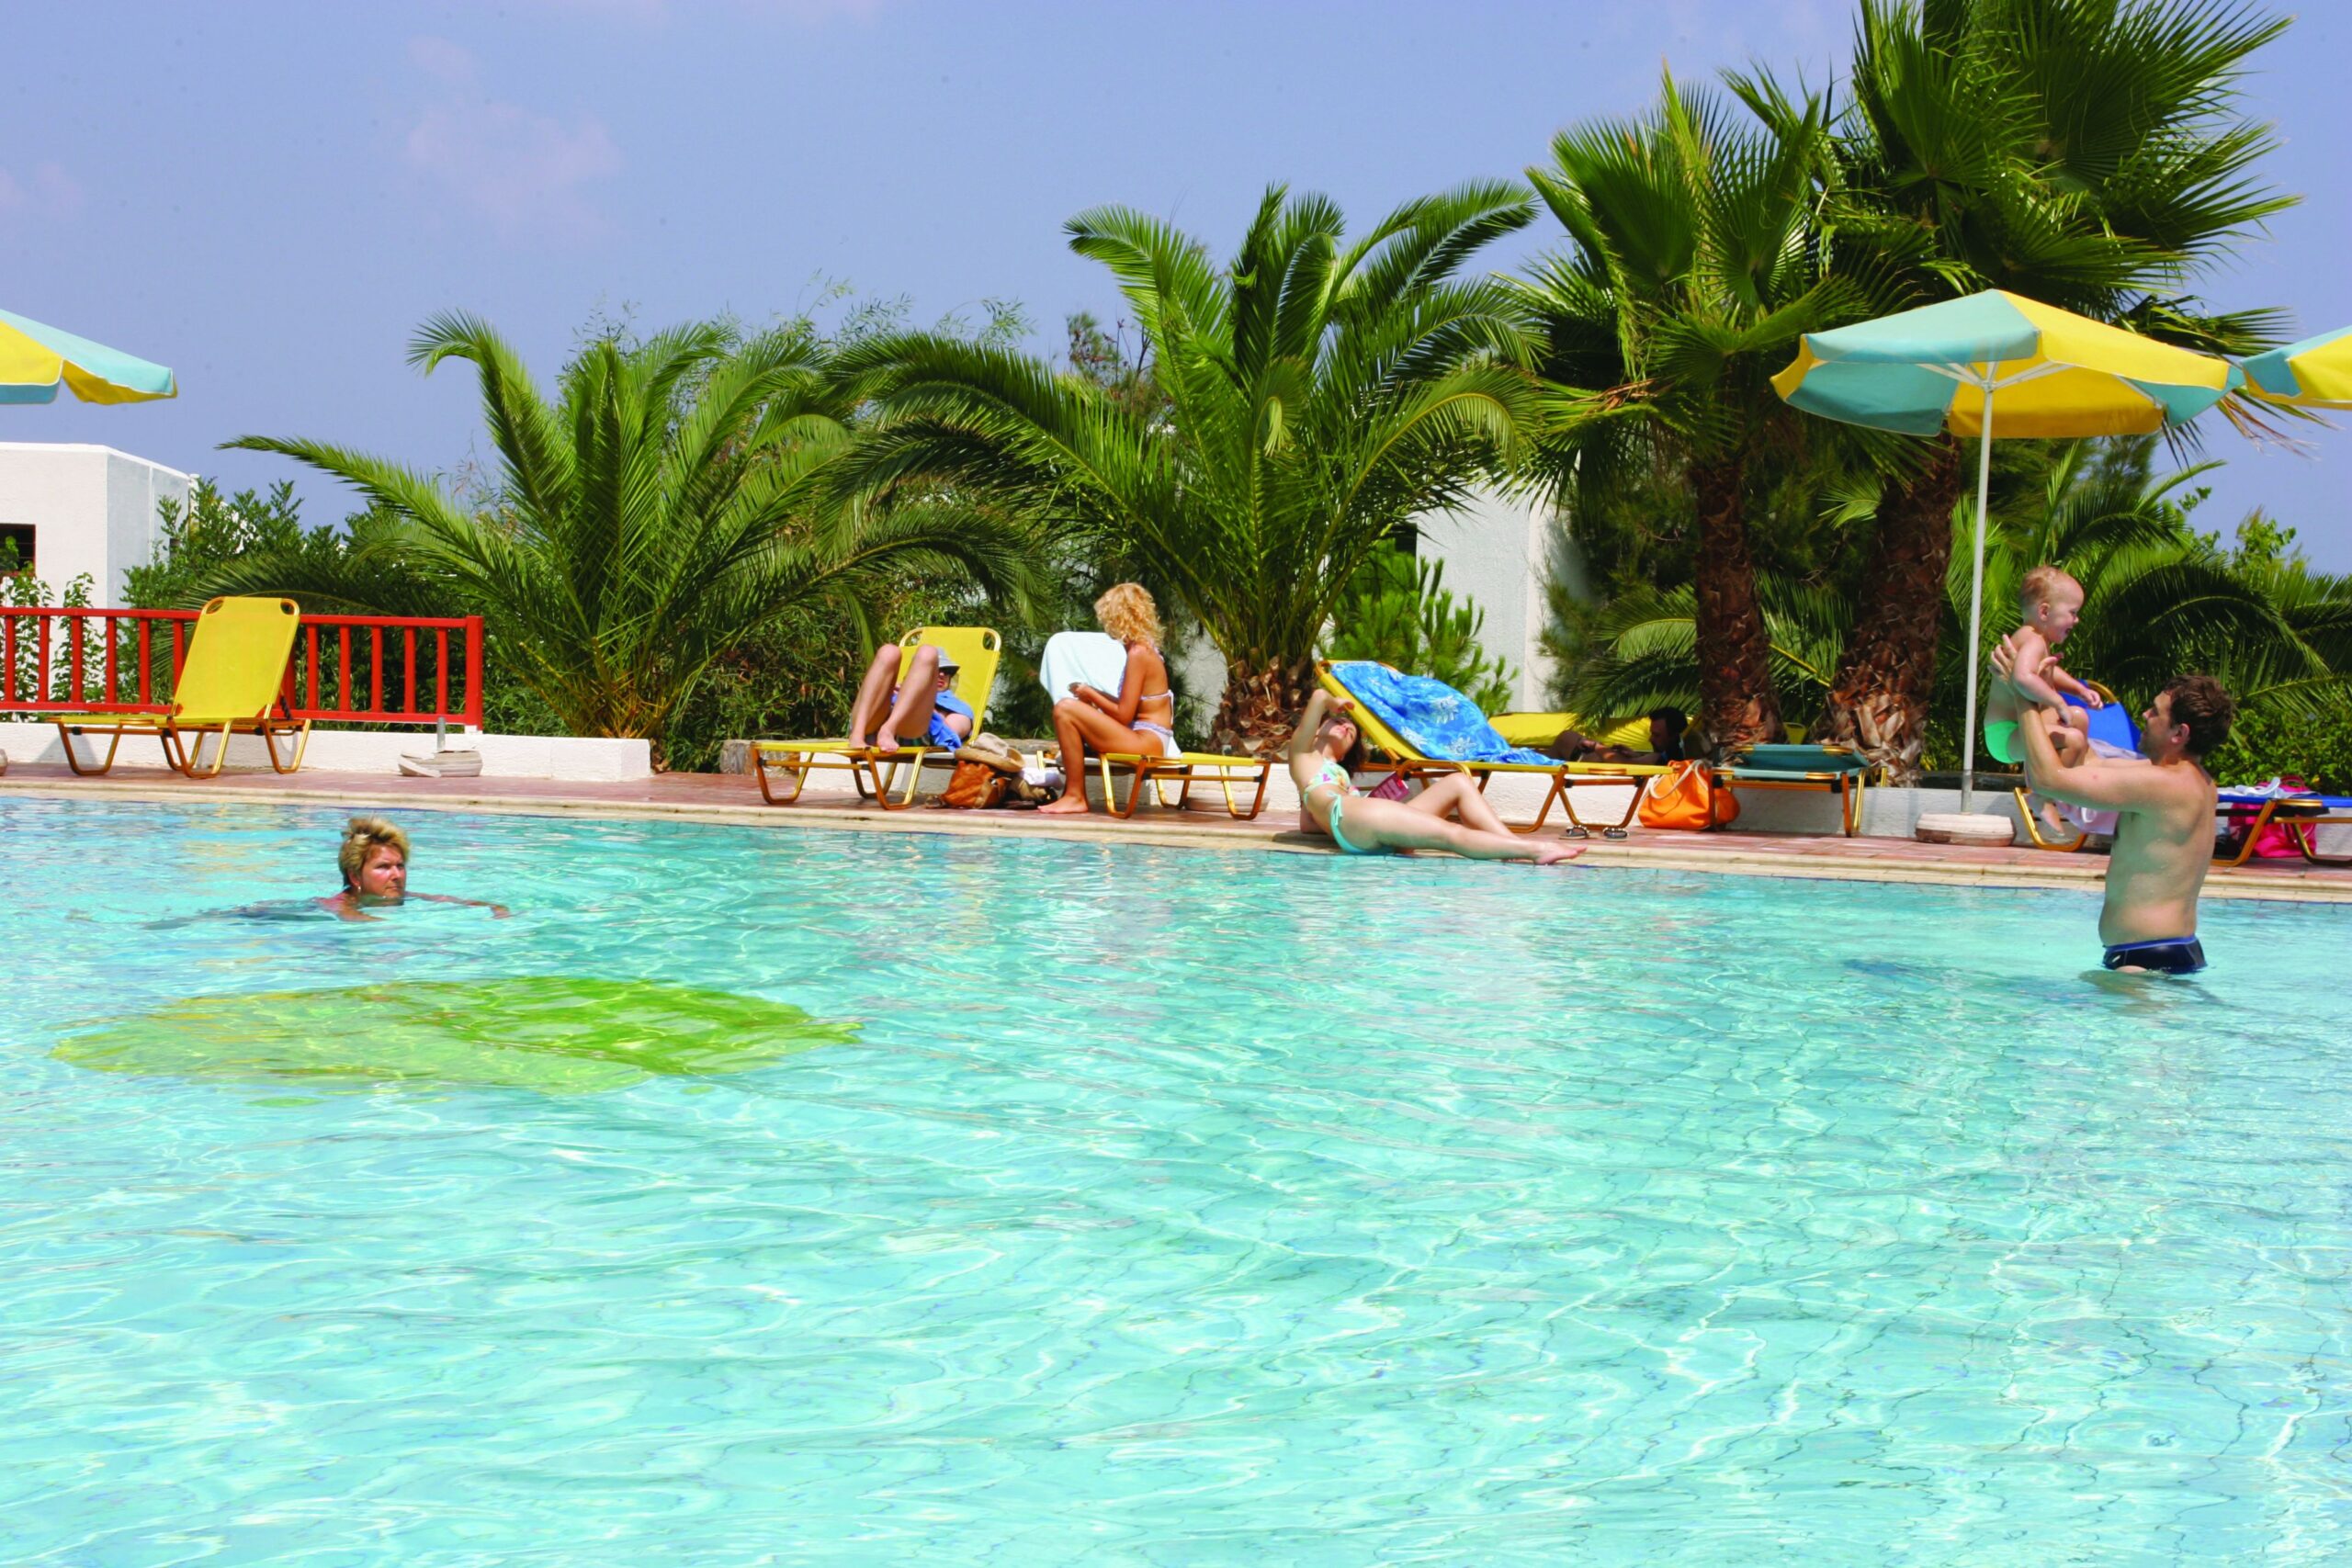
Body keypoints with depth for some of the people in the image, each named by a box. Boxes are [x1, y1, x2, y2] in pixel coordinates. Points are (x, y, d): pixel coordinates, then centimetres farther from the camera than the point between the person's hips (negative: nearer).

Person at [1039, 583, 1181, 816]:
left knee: (1065, 709, -18)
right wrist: (1093, 693, 9)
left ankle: (1075, 798, -13)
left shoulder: (1138, 652, -14)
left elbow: (1123, 716, -16)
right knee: (1074, 715, 24)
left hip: (1147, 741, -10)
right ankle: (1073, 793, 17)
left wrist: (1091, 694, -3)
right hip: (1147, 739, 10)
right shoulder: (1145, 648, 14)